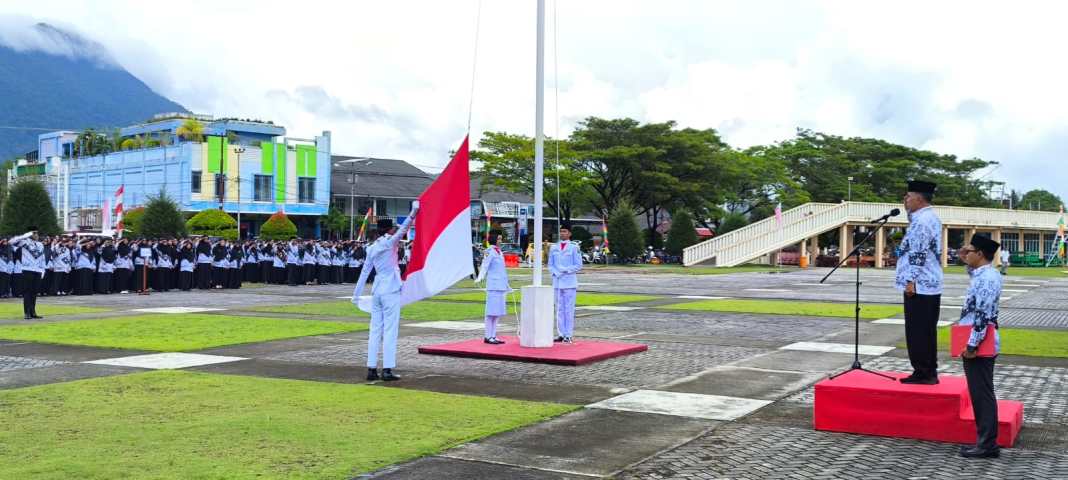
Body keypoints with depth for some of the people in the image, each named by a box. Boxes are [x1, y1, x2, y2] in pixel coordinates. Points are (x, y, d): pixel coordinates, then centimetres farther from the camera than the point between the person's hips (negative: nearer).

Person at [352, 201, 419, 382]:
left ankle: (371, 369, 6)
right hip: (391, 291, -7)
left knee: (375, 330, 7)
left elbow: (365, 271, 14)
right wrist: (414, 212, -22)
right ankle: (387, 370, -9)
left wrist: (357, 293, 17)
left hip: (376, 291, 7)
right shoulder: (389, 242, -6)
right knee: (390, 330, -6)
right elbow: (404, 228, -19)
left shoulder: (372, 248, 12)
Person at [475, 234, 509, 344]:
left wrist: (506, 285, 28)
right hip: (493, 286, -9)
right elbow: (484, 266, -21)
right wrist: (480, 278, -37)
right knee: (491, 312, -6)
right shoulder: (489, 252, -9)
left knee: (498, 312, 10)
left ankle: (493, 336, 15)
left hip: (501, 286, 9)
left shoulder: (499, 252, 16)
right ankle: (488, 337, -2)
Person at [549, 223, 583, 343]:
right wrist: (555, 273, -5)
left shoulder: (574, 248, 0)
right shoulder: (553, 248, 12)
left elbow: (578, 265, -2)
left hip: (570, 283, -4)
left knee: (569, 309, -4)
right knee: (559, 309, 6)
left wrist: (565, 270, -12)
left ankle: (568, 335, -2)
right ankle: (561, 334, 11)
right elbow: (550, 265, 13)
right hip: (557, 282, 4)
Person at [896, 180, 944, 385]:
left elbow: (917, 254, -21)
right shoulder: (932, 217, 15)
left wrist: (911, 280, -20)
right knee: (928, 330, 13)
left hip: (919, 285, -10)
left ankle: (923, 373, 0)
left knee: (917, 331, -4)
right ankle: (929, 372, 19)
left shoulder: (921, 220, -17)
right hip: (931, 284, 10)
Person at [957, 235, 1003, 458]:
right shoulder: (985, 274, 11)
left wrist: (972, 345, -21)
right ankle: (985, 442, 19)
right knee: (981, 395, 13)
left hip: (979, 346, -10)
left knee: (982, 395, -5)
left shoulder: (986, 279, -19)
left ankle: (987, 445, -1)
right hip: (982, 345, 10)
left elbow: (982, 316, -23)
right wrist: (966, 262, 26)